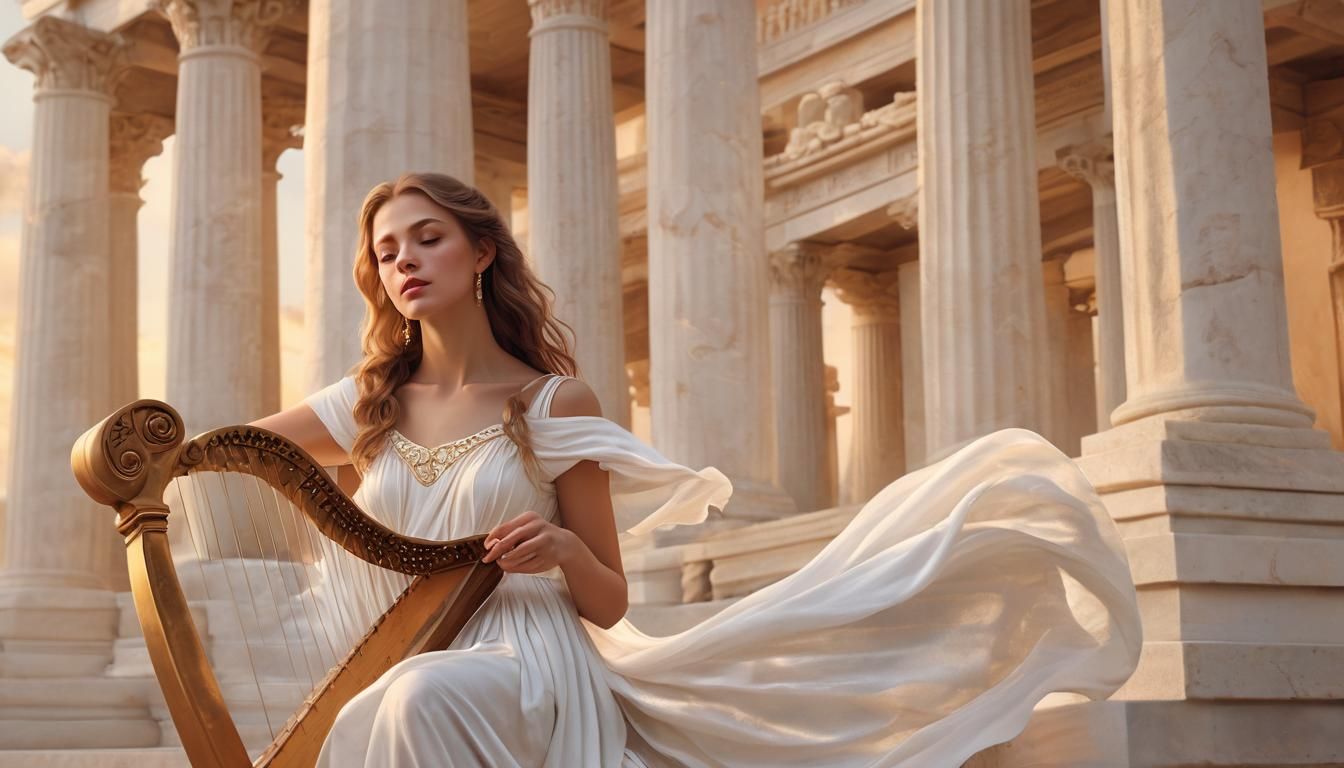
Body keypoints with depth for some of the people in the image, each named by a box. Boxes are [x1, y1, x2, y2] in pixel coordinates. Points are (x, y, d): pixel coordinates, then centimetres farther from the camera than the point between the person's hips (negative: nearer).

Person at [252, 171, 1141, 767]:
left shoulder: (554, 404, 2)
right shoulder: (366, 408, 10)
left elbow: (607, 602, 3)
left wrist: (567, 553, -18)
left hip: (530, 673, -4)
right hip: (405, 672, 4)